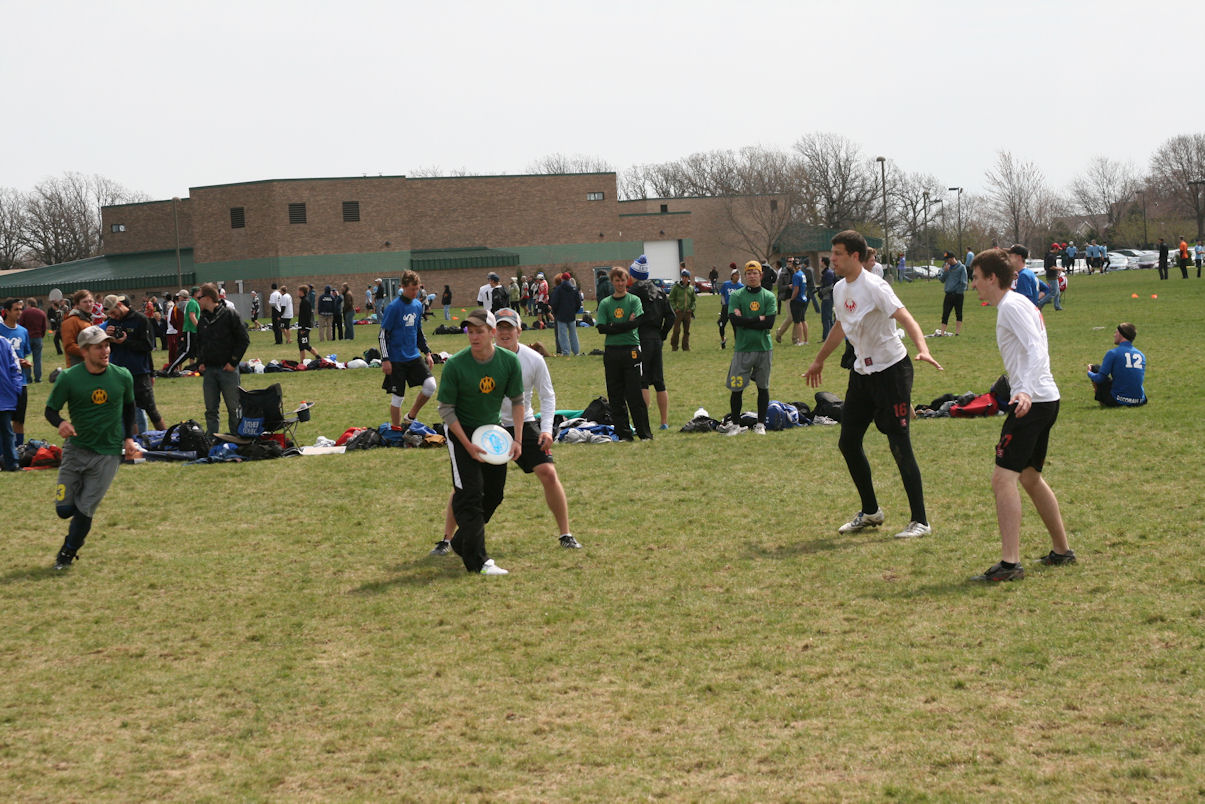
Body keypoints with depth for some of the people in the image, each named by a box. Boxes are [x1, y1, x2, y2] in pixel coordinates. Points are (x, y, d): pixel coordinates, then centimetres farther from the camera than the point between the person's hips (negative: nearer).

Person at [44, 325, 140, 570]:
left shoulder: (122, 377, -3)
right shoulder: (68, 378, -10)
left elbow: (128, 407, 15)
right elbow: (50, 409, -3)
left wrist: (128, 437, 6)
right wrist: (60, 423, -25)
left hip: (108, 453, 0)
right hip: (75, 449, 0)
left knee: (84, 512, -4)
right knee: (64, 509, -2)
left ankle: (68, 554, 20)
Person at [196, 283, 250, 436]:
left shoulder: (230, 315, -6)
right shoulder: (202, 319, 12)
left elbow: (244, 340, -6)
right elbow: (199, 343, 22)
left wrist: (233, 362, -11)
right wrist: (200, 362, 6)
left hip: (227, 369, -5)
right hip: (208, 370, 5)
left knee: (233, 409, 0)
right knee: (211, 410, 6)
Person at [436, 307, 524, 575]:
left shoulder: (509, 361, -12)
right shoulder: (455, 365, -22)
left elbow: (517, 401, 1)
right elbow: (446, 409, -14)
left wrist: (517, 440, -7)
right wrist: (468, 445, -19)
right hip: (461, 432, -5)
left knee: (494, 493, 9)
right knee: (469, 494, -13)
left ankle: (461, 542, 28)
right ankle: (477, 560, -11)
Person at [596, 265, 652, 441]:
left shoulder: (634, 300, 4)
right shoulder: (605, 303, 9)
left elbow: (636, 322, -11)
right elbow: (602, 328, -2)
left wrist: (614, 326, -8)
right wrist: (626, 324, -8)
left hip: (631, 350, -3)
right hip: (611, 352, 3)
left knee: (635, 395, -5)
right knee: (615, 397, 4)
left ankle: (644, 433, 1)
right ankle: (623, 433, 11)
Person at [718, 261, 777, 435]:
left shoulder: (769, 297, 4)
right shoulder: (736, 296, 2)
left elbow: (769, 323, -8)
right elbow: (735, 320, -13)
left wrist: (745, 321, -10)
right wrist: (759, 319, -9)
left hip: (764, 348, 1)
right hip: (742, 349, -1)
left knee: (763, 387, 7)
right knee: (736, 388, -2)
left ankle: (760, 424, 17)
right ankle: (735, 424, 8)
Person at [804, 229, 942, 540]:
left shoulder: (874, 287, -18)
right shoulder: (840, 289, 8)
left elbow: (905, 318, -29)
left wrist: (922, 349, -47)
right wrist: (819, 361, 37)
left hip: (891, 371, -9)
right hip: (862, 372, 9)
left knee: (900, 446, -9)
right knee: (848, 442, 9)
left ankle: (920, 521, -3)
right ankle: (871, 512, 24)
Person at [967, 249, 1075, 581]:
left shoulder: (1012, 306, -11)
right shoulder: (1015, 304, 19)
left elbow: (1037, 351, -23)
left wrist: (1026, 391, -37)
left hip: (1032, 401, -11)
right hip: (1045, 400, 11)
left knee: (1003, 478, -15)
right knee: (1030, 477, 22)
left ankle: (1010, 563, -21)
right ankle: (1062, 550, 31)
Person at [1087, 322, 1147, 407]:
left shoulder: (1113, 353, -8)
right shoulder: (1141, 355, 8)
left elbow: (1100, 378, -8)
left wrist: (1089, 373, 14)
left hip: (1117, 402, -5)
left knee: (1095, 368, 11)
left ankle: (1102, 401, 11)